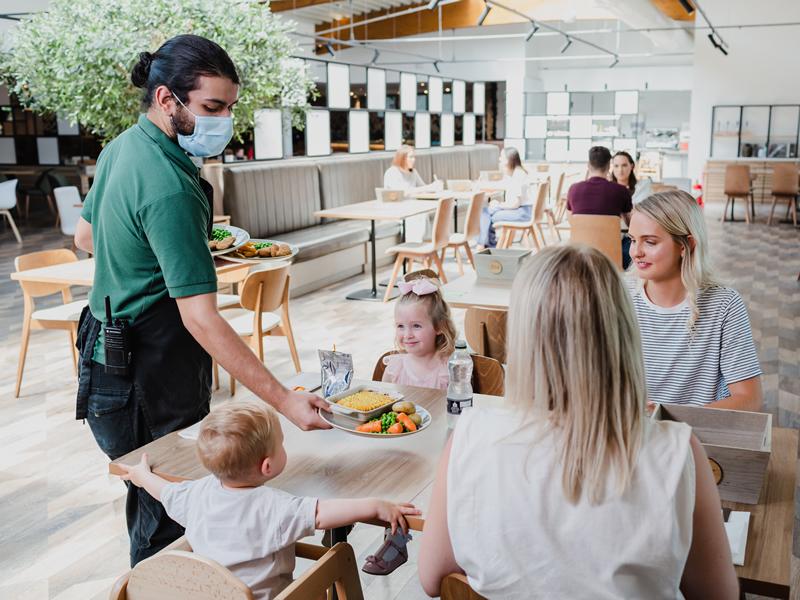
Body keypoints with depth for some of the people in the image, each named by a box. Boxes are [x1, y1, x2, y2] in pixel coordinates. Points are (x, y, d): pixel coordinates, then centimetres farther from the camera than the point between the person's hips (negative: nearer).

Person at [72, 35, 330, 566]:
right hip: (149, 376, -10)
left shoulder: (122, 147, 6)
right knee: (168, 519, 3)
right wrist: (284, 399, -31)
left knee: (150, 495, 23)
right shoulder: (170, 187, -26)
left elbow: (86, 237, 21)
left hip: (110, 348, 10)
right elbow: (202, 318, -30)